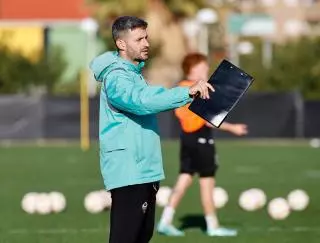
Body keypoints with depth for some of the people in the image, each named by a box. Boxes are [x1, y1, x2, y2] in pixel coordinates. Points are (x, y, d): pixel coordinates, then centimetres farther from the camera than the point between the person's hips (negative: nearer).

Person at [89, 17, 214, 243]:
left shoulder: (134, 73, 17)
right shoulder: (116, 77, -16)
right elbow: (142, 101, -34)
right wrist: (188, 92, -39)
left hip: (144, 170, 10)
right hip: (127, 171, -10)